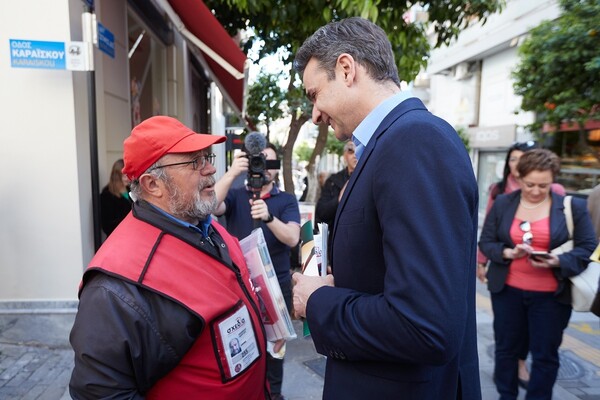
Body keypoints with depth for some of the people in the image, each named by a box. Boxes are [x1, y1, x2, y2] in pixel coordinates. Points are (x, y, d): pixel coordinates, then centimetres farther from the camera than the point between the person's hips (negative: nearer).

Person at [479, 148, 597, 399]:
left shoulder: (573, 207, -3)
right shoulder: (502, 203, 0)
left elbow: (587, 247, -3)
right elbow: (485, 242, 2)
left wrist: (558, 261, -21)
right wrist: (508, 253, -18)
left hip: (551, 295, -1)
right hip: (507, 290, 2)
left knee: (545, 354, 10)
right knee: (506, 348, 14)